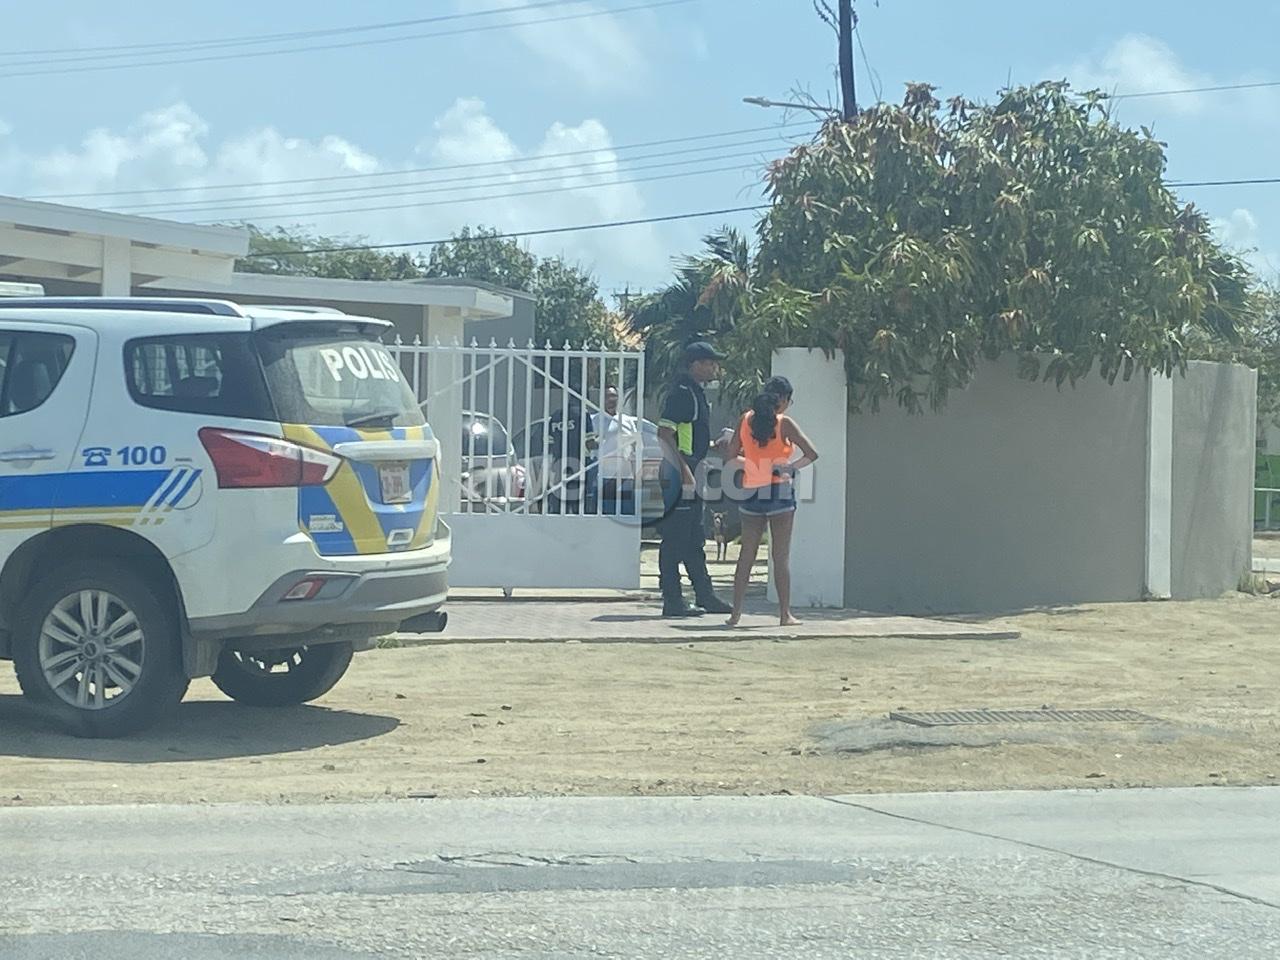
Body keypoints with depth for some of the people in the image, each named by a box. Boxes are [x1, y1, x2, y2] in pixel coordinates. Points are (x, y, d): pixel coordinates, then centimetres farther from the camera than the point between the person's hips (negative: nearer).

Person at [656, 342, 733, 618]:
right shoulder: (681, 391, -13)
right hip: (679, 478, -10)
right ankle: (673, 601, -3)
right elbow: (665, 434, -21)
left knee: (695, 540, 14)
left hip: (691, 478, 10)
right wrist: (683, 471, -25)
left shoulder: (695, 392, 18)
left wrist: (715, 446, 14)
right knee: (675, 539, -6)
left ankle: (705, 596, 20)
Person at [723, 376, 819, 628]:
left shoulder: (747, 420, 5)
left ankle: (736, 613, 4)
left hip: (751, 493, 4)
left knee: (746, 555, 8)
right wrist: (792, 467, 4)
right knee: (781, 555, 1)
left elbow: (732, 455, 9)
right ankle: (785, 614, 3)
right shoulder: (784, 423, -7)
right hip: (779, 491, -4)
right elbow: (811, 454, -11)